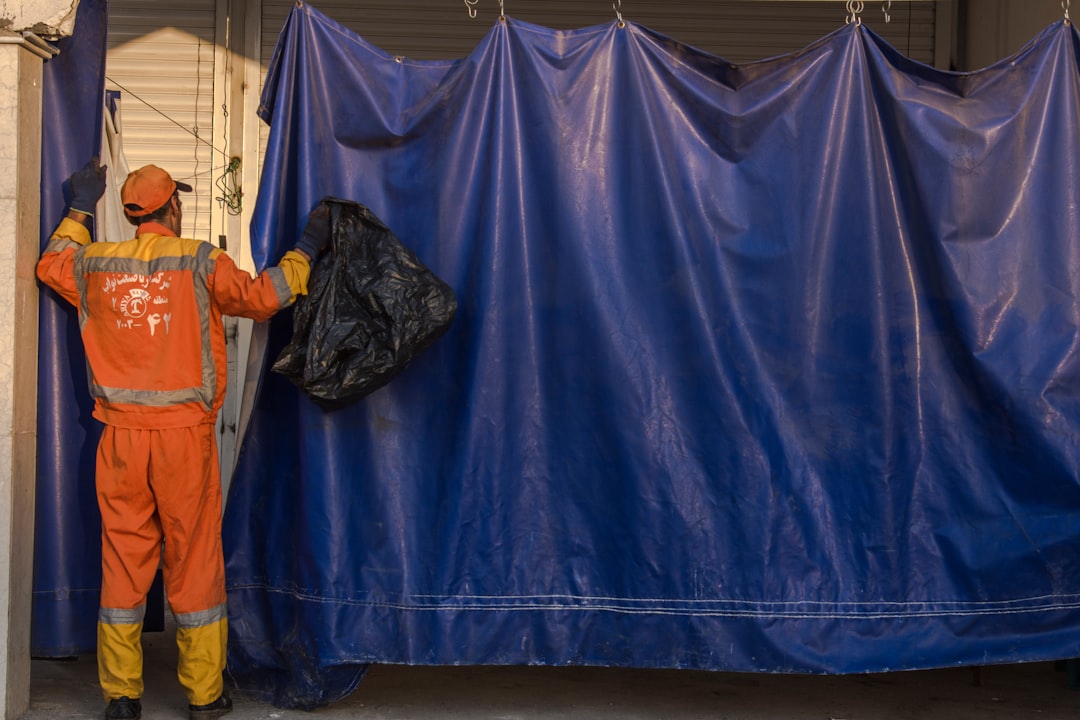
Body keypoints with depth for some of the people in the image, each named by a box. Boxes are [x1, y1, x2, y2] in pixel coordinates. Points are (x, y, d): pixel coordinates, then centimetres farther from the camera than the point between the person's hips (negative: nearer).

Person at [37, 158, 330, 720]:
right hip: (183, 433, -3)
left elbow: (49, 265, 27)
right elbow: (261, 296, -3)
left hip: (121, 434, 3)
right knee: (193, 558, 5)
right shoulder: (199, 261, -4)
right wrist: (306, 251, 9)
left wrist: (80, 209, 38)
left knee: (123, 558, 10)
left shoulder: (96, 264, 8)